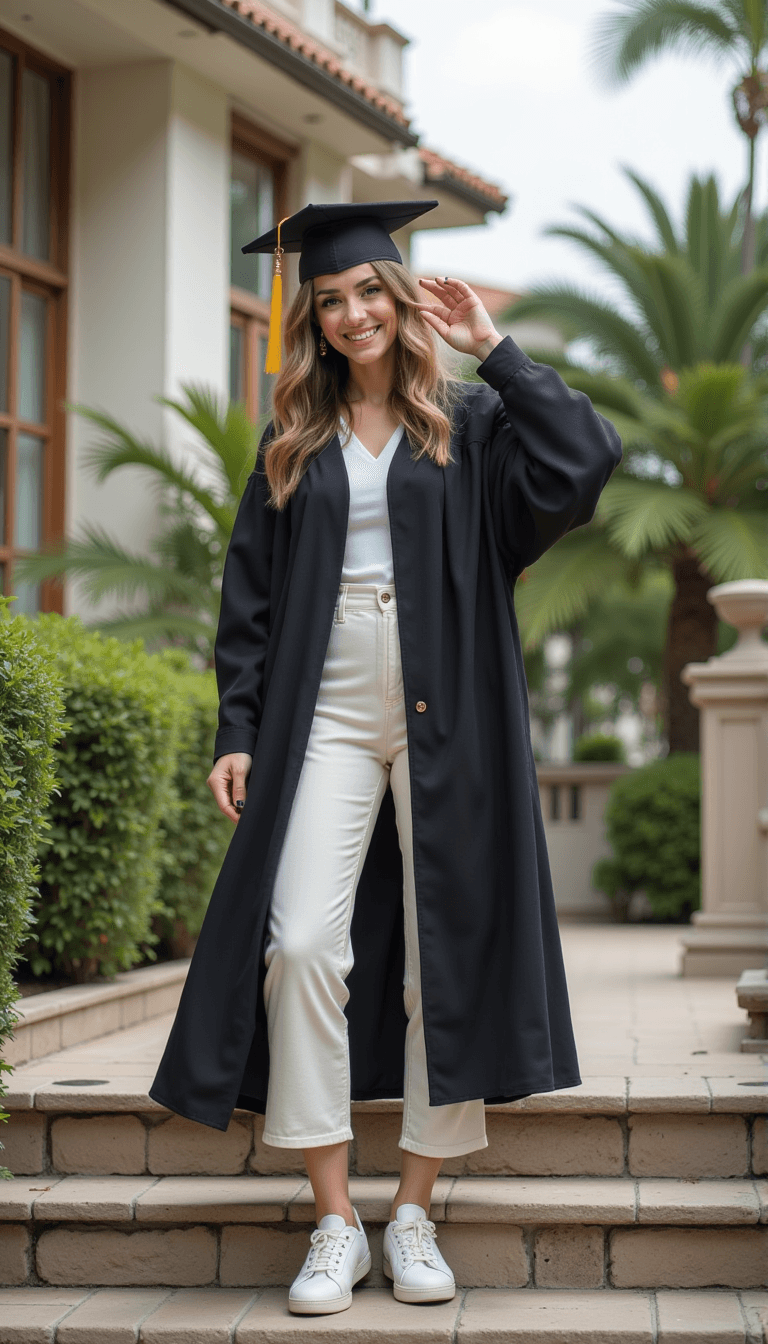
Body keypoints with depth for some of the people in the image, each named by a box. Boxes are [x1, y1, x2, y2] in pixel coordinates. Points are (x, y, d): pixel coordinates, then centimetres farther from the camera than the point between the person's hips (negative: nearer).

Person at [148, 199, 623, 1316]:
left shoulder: (471, 422, 7)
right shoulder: (296, 444, 14)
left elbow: (584, 460, -12)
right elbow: (251, 595, 12)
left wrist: (492, 349, -6)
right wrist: (238, 730, 3)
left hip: (445, 720, -1)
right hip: (326, 715, 1)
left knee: (447, 952, 0)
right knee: (304, 944, -12)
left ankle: (414, 1214, 12)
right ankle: (336, 1224, -3)